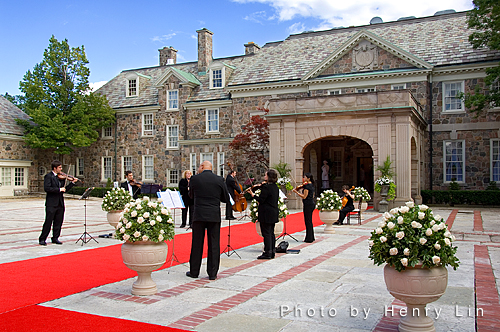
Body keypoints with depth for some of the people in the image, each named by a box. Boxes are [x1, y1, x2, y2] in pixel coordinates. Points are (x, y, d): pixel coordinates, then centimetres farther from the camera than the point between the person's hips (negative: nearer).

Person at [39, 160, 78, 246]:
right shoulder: (48, 176, -6)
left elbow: (64, 189, 15)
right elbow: (47, 188, -19)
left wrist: (72, 182, 6)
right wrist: (59, 189, -20)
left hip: (60, 203, 6)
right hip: (51, 203, -6)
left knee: (58, 222, 9)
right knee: (48, 222, -3)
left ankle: (55, 238, 19)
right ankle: (42, 239, 6)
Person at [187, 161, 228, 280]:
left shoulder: (194, 179, -3)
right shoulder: (219, 180, -1)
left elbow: (191, 196, 11)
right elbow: (226, 198, 6)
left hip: (199, 216, 0)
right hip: (214, 216, 1)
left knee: (197, 244, 9)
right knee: (214, 245, 6)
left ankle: (194, 271, 18)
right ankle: (212, 273, 9)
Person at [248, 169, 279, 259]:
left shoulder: (266, 187, -18)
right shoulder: (275, 187, 10)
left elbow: (261, 200, -18)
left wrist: (253, 194, -8)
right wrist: (261, 186, 16)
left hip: (266, 214, -9)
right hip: (274, 213, 9)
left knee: (266, 233, -3)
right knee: (271, 233, 14)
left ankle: (267, 253, 0)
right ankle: (272, 252, 19)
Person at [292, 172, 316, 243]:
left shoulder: (307, 185, -15)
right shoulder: (311, 185, 14)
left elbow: (304, 196, -18)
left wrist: (296, 192, -14)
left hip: (308, 204, -10)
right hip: (312, 203, 10)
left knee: (308, 221, -4)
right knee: (309, 221, 15)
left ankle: (309, 239, 0)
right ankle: (311, 237, 21)